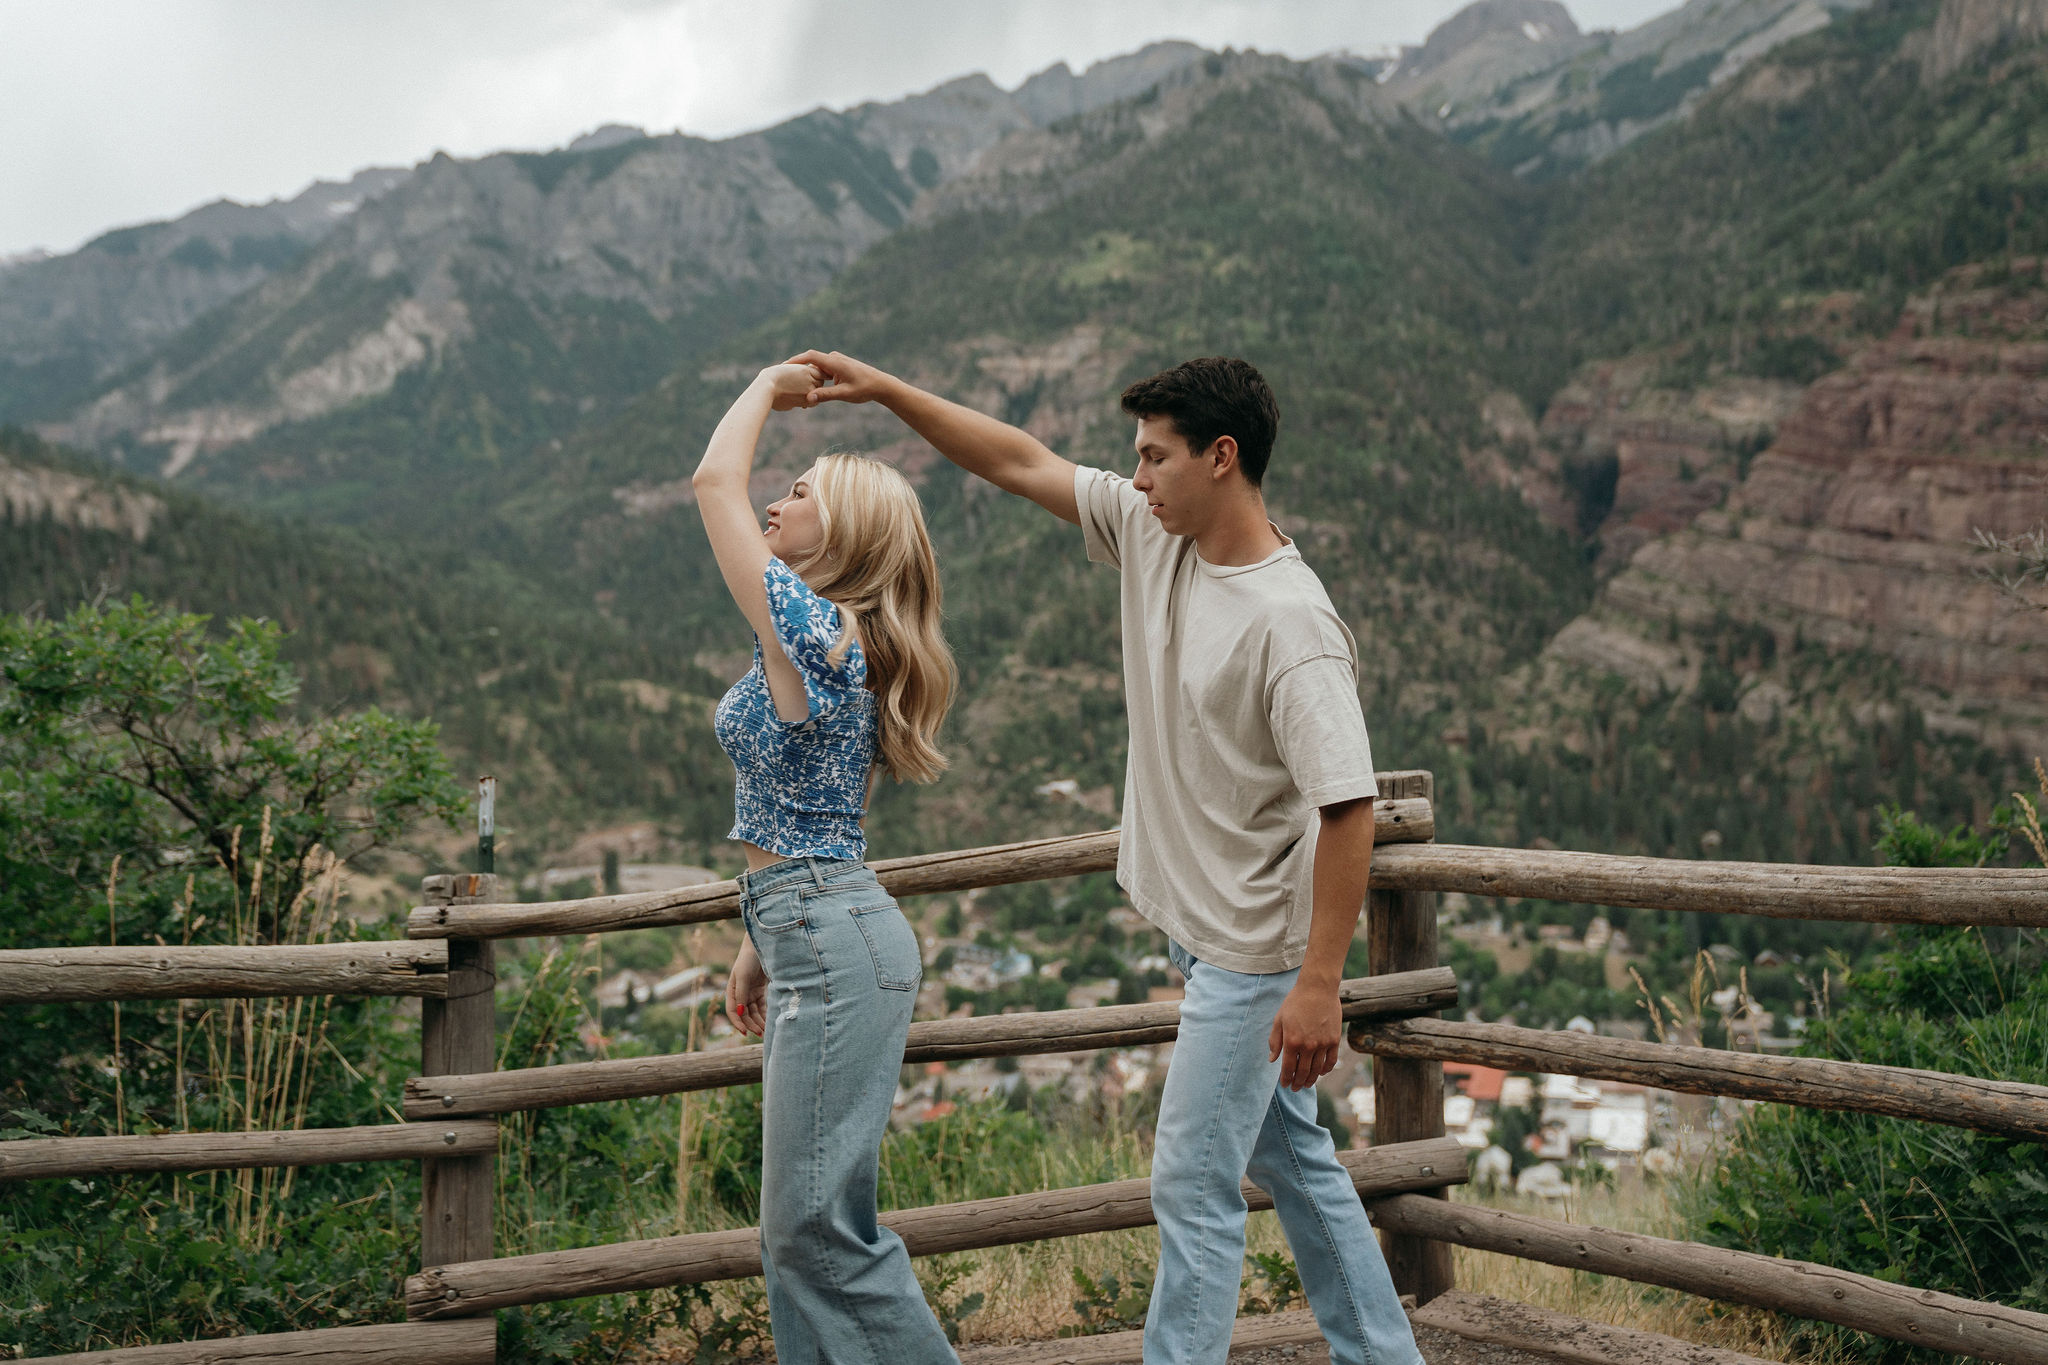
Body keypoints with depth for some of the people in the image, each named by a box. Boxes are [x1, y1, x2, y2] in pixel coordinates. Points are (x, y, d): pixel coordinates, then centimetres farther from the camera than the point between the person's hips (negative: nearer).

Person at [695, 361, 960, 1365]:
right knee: (800, 1226, 13)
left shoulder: (812, 627, -14)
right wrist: (762, 945, 23)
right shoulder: (832, 646, 16)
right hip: (813, 935, 10)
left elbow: (713, 478, -14)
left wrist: (769, 384, 2)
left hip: (835, 944, -10)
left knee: (816, 1224, -6)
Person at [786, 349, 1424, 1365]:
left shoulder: (1290, 621, -25)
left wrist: (1319, 984, -28)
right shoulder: (1152, 534, 0)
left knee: (1193, 1186, -3)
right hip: (1201, 929, 9)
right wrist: (883, 389, 4)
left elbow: (1347, 804, -27)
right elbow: (1021, 463, 8)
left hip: (1254, 952, -9)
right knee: (1293, 1161, 19)